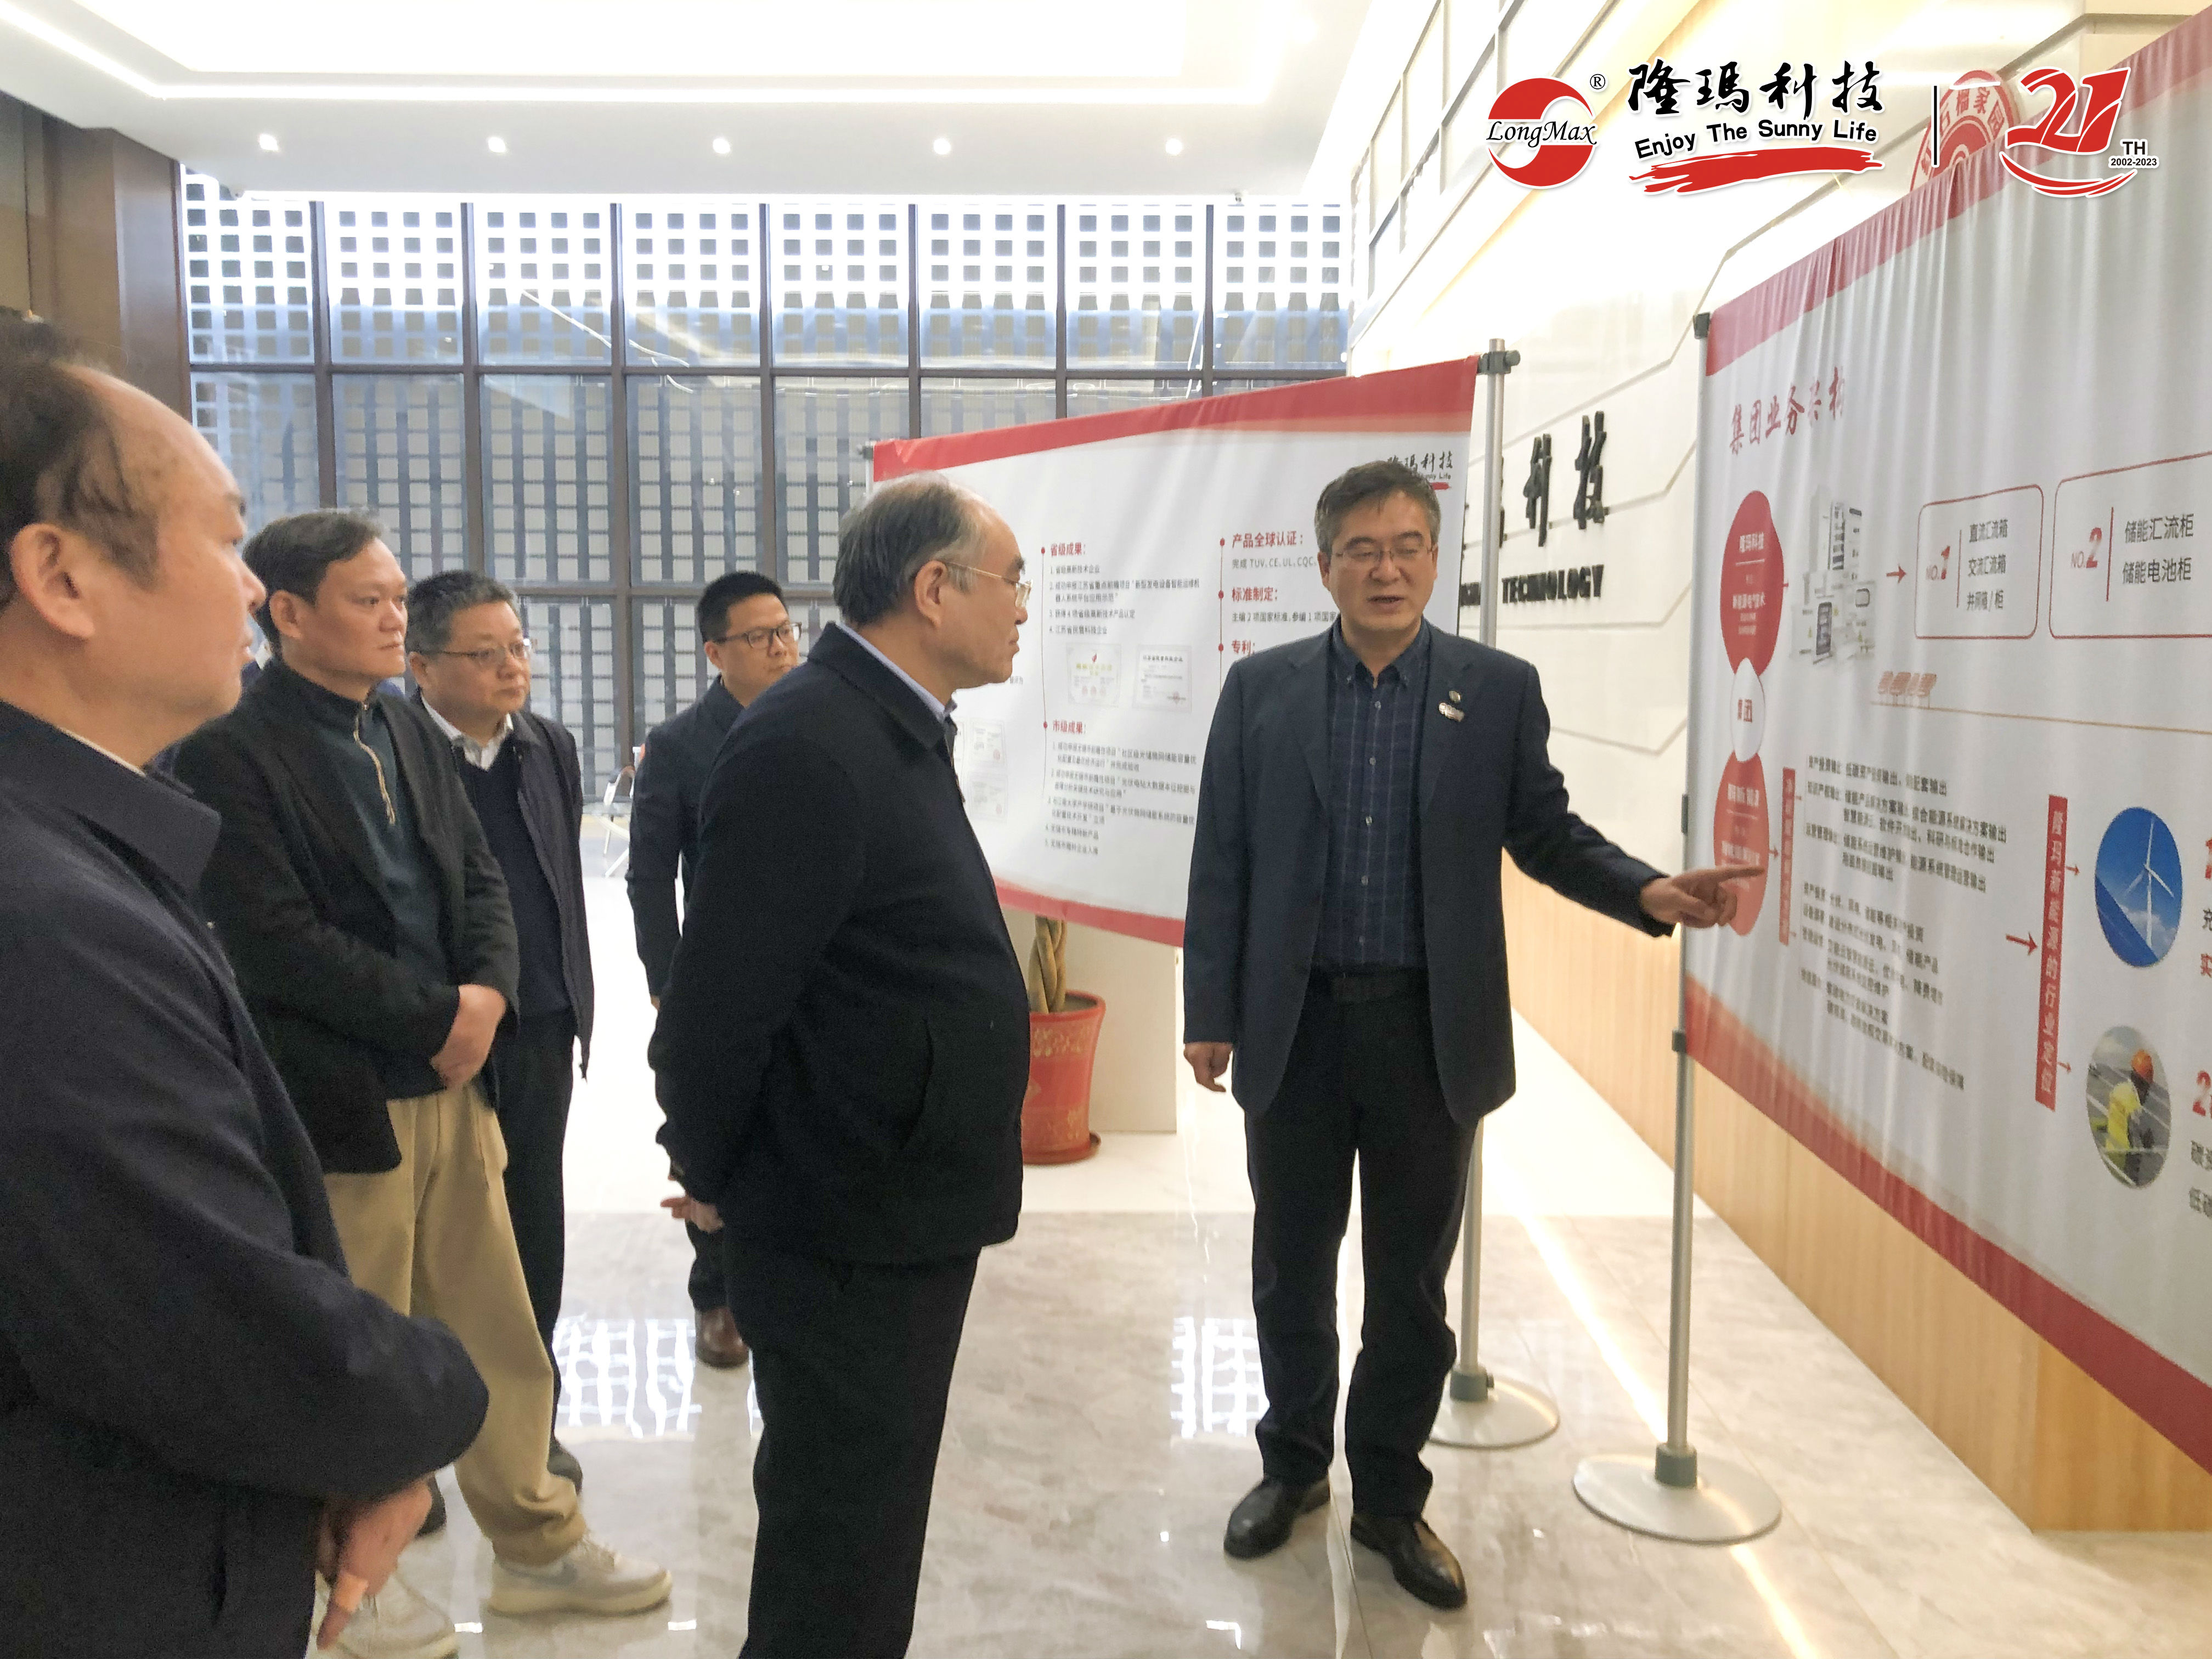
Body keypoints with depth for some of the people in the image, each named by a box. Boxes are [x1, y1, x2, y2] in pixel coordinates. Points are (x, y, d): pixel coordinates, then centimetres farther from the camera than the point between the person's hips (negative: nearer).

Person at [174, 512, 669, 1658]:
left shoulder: (411, 732, 10)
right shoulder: (228, 751, -12)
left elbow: (479, 880, 10)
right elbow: (274, 939, -19)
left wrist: (485, 993, -9)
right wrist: (436, 1017, -15)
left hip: (452, 1081, 6)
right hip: (336, 1101, -6)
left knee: (497, 1329, 14)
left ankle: (536, 1544, 31)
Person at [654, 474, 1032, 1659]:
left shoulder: (897, 730, 8)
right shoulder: (805, 745, -23)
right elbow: (720, 1000, -22)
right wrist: (714, 1180, -7)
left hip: (910, 1214, 9)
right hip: (844, 1232, -9)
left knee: (874, 1515, 24)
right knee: (839, 1531, 8)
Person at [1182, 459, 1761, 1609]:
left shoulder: (1498, 691, 0)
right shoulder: (1261, 689, 1)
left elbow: (1546, 832, 5)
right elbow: (1221, 861, 1)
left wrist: (1649, 892, -13)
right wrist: (1210, 1014, 0)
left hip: (1430, 1032, 0)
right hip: (1293, 1027, 1)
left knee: (1411, 1282, 11)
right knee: (1292, 1269, 14)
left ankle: (1390, 1499, 31)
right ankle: (1293, 1465, 37)